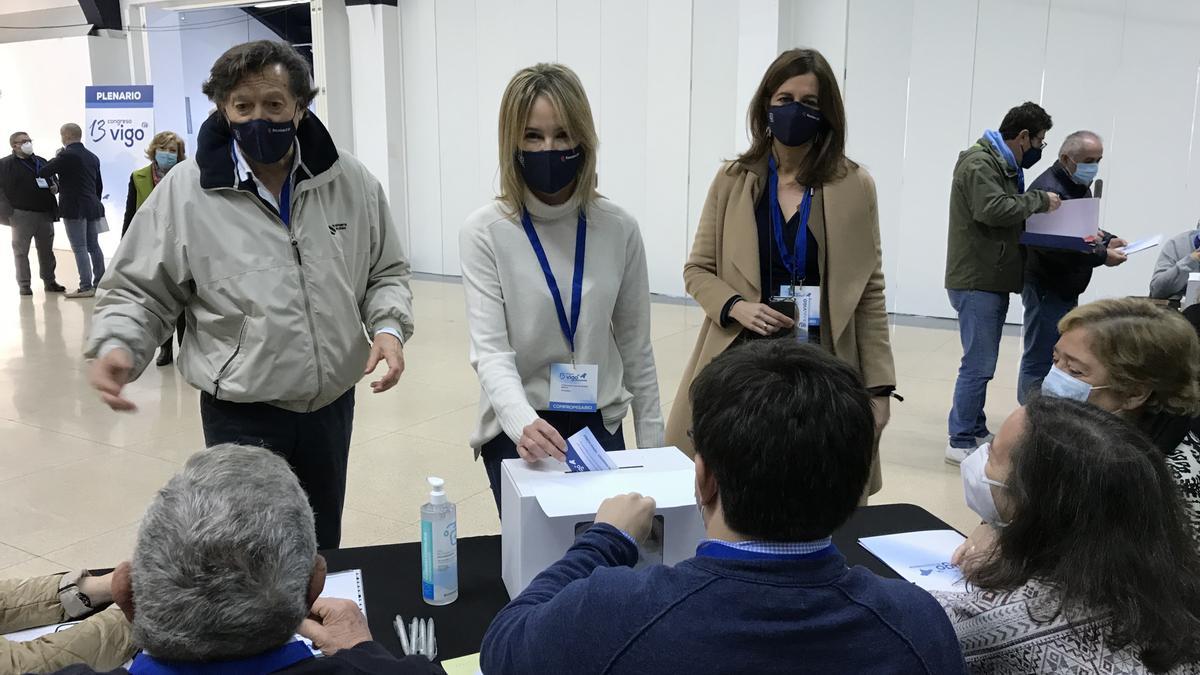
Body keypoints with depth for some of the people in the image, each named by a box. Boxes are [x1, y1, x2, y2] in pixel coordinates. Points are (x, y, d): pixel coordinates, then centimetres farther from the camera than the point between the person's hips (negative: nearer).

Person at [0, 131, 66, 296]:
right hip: (22, 214, -4)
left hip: (45, 213, 4)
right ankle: (24, 285, 8)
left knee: (46, 250, 8)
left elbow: (52, 181, 25)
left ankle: (49, 281, 17)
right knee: (21, 251, 2)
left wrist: (55, 187, 1)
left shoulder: (41, 162, 15)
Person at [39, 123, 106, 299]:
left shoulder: (66, 155, -11)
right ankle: (100, 283, 14)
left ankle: (86, 287, -6)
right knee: (93, 246, 11)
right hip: (92, 208, 7)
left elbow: (43, 173, -9)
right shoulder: (92, 157, 12)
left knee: (80, 248, -6)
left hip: (74, 209, -7)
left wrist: (55, 158, 7)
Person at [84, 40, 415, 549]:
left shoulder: (351, 182, -2)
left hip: (333, 407, 3)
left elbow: (385, 272, 9)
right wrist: (115, 345, -20)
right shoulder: (185, 190, -9)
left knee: (322, 554, 20)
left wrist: (389, 325, -9)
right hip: (241, 417, -3)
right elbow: (139, 291, -1)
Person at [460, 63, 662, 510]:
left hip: (598, 425, 2)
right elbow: (490, 350, -18)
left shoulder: (618, 229, -3)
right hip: (518, 431, -2)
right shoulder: (485, 233, -11)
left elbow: (635, 347, 4)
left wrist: (652, 442, 5)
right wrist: (524, 423, -35)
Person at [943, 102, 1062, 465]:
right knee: (978, 364, -8)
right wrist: (1040, 200, -14)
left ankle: (975, 431, 24)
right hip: (976, 281, -10)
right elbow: (992, 209, -25)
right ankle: (961, 442, -1)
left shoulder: (1003, 165, 19)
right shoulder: (979, 163, -12)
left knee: (981, 363, 15)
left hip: (993, 280, 10)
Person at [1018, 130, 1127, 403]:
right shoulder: (1048, 189, -18)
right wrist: (1101, 256, -24)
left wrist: (1107, 239, 7)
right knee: (1039, 361, -6)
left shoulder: (1080, 186, 15)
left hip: (1066, 289, 11)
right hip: (1046, 288, -11)